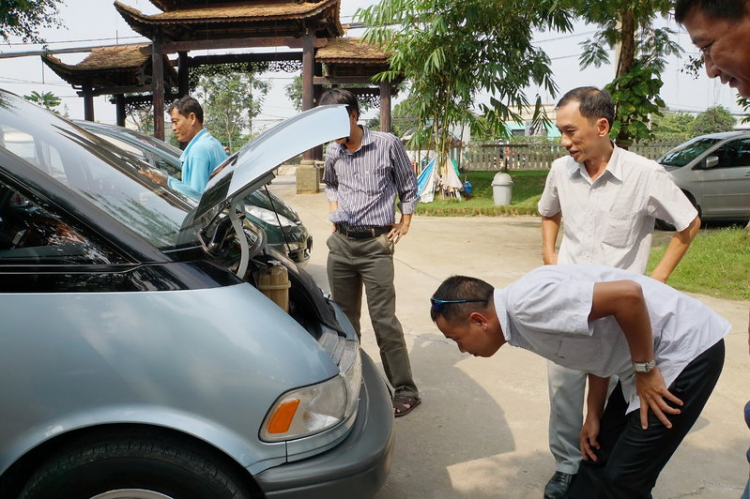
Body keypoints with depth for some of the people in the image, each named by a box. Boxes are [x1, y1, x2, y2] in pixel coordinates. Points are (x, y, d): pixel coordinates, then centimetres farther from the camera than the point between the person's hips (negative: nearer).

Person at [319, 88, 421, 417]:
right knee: (344, 317, 12)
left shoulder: (387, 144, -5)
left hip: (375, 244, -5)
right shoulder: (333, 152, 9)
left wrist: (404, 224, 0)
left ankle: (405, 391, 2)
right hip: (341, 243, 5)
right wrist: (333, 205, 13)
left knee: (383, 319, -8)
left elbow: (408, 186, 6)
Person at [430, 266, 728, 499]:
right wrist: (593, 417, 13)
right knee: (599, 454, 16)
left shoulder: (527, 303, -26)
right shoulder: (523, 314, 4)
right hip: (654, 354, 9)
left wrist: (645, 370, -19)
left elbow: (628, 294, -31)